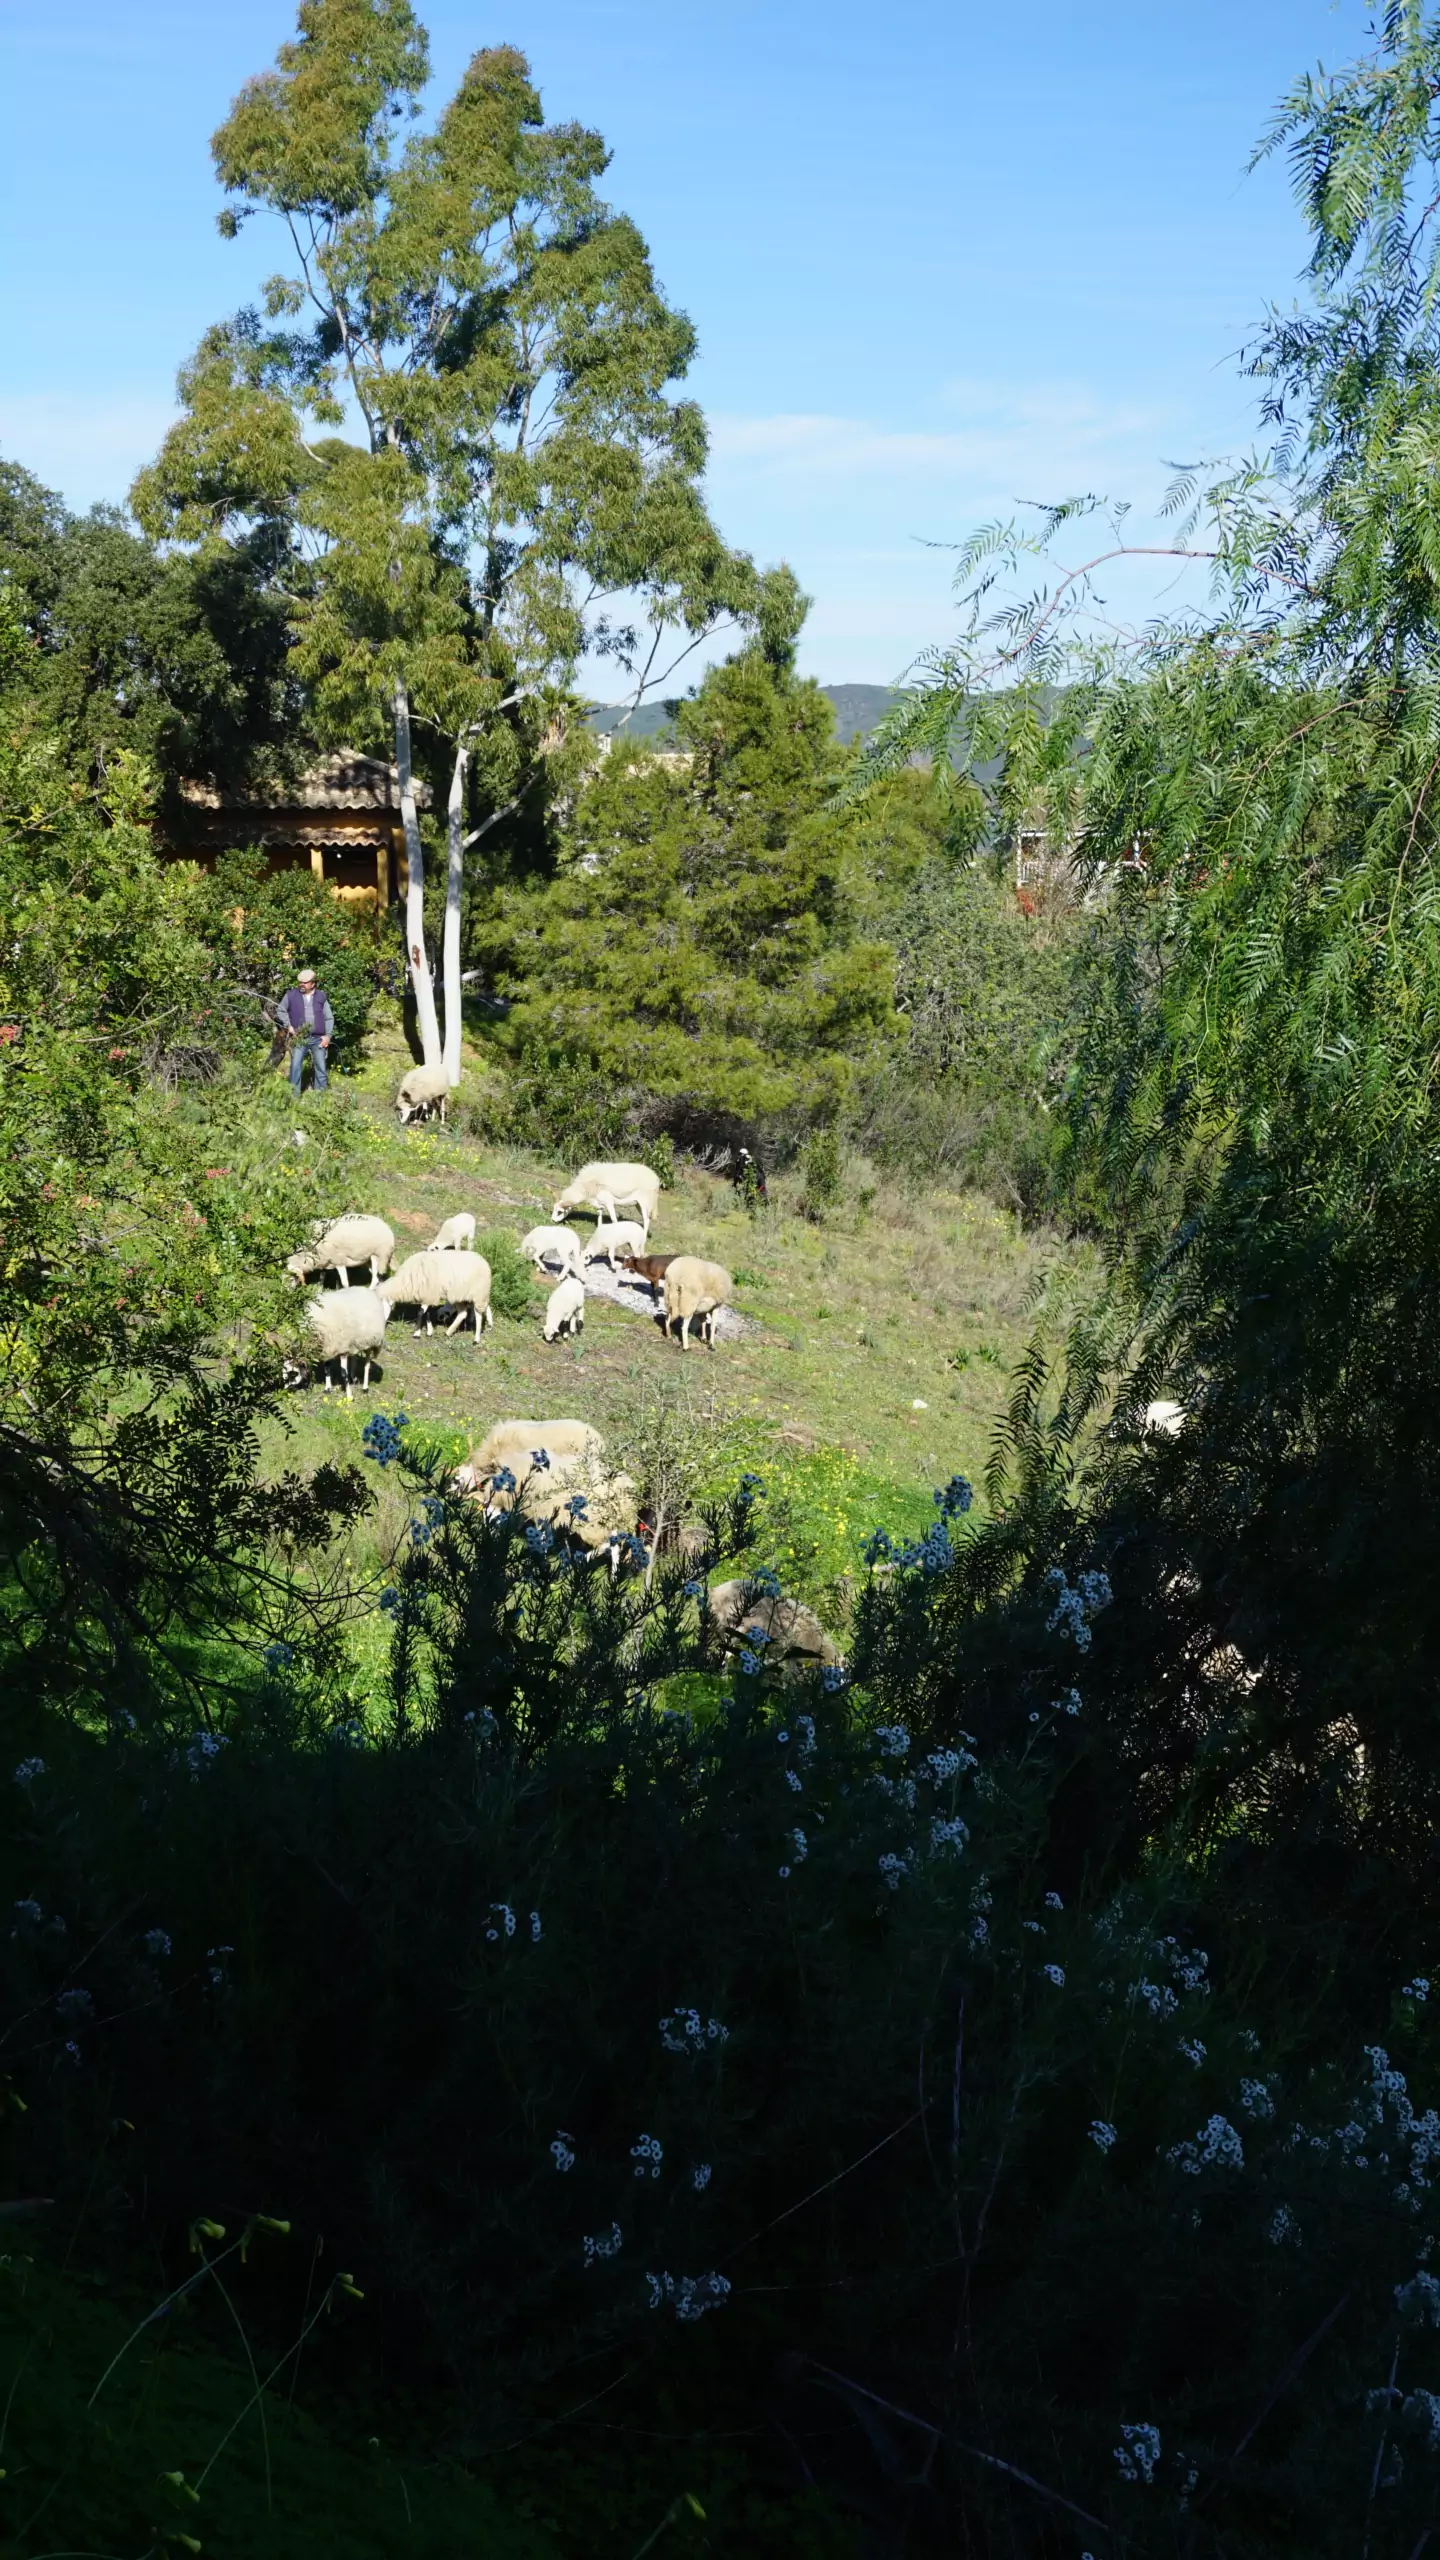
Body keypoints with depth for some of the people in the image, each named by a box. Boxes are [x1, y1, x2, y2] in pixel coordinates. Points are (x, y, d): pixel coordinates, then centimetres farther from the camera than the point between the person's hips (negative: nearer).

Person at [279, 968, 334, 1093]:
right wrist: (288, 1025, 1)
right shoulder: (292, 995, 1)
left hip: (318, 1038, 1)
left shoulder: (321, 996, 5)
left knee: (321, 1068, 6)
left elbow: (329, 1018, 7)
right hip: (299, 1039, -1)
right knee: (296, 1067, -5)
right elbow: (281, 1010, 13)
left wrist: (328, 1035, -3)